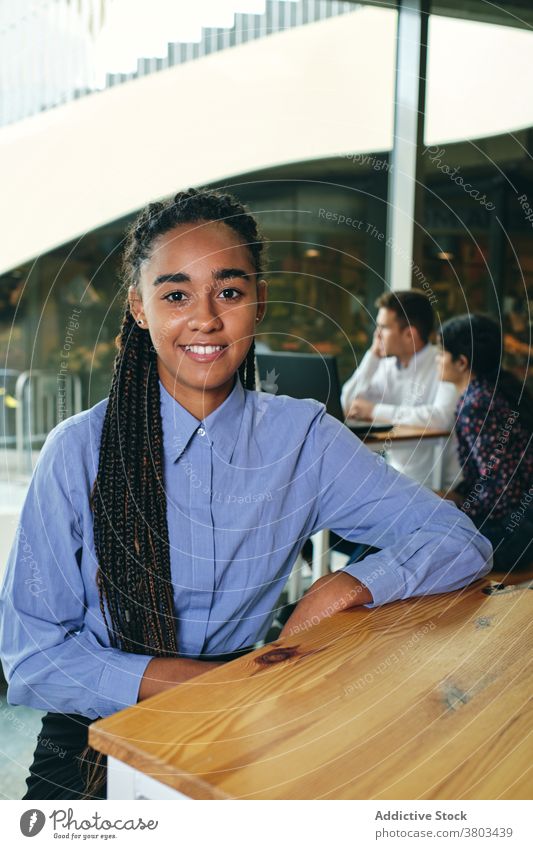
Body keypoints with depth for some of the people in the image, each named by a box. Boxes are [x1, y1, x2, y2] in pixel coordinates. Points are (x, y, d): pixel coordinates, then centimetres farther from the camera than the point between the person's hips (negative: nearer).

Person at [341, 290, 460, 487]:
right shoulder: (388, 364, 7)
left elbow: (440, 417, -31)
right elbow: (348, 406, 3)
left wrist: (375, 411, -23)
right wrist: (372, 356, -3)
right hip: (394, 473, 6)